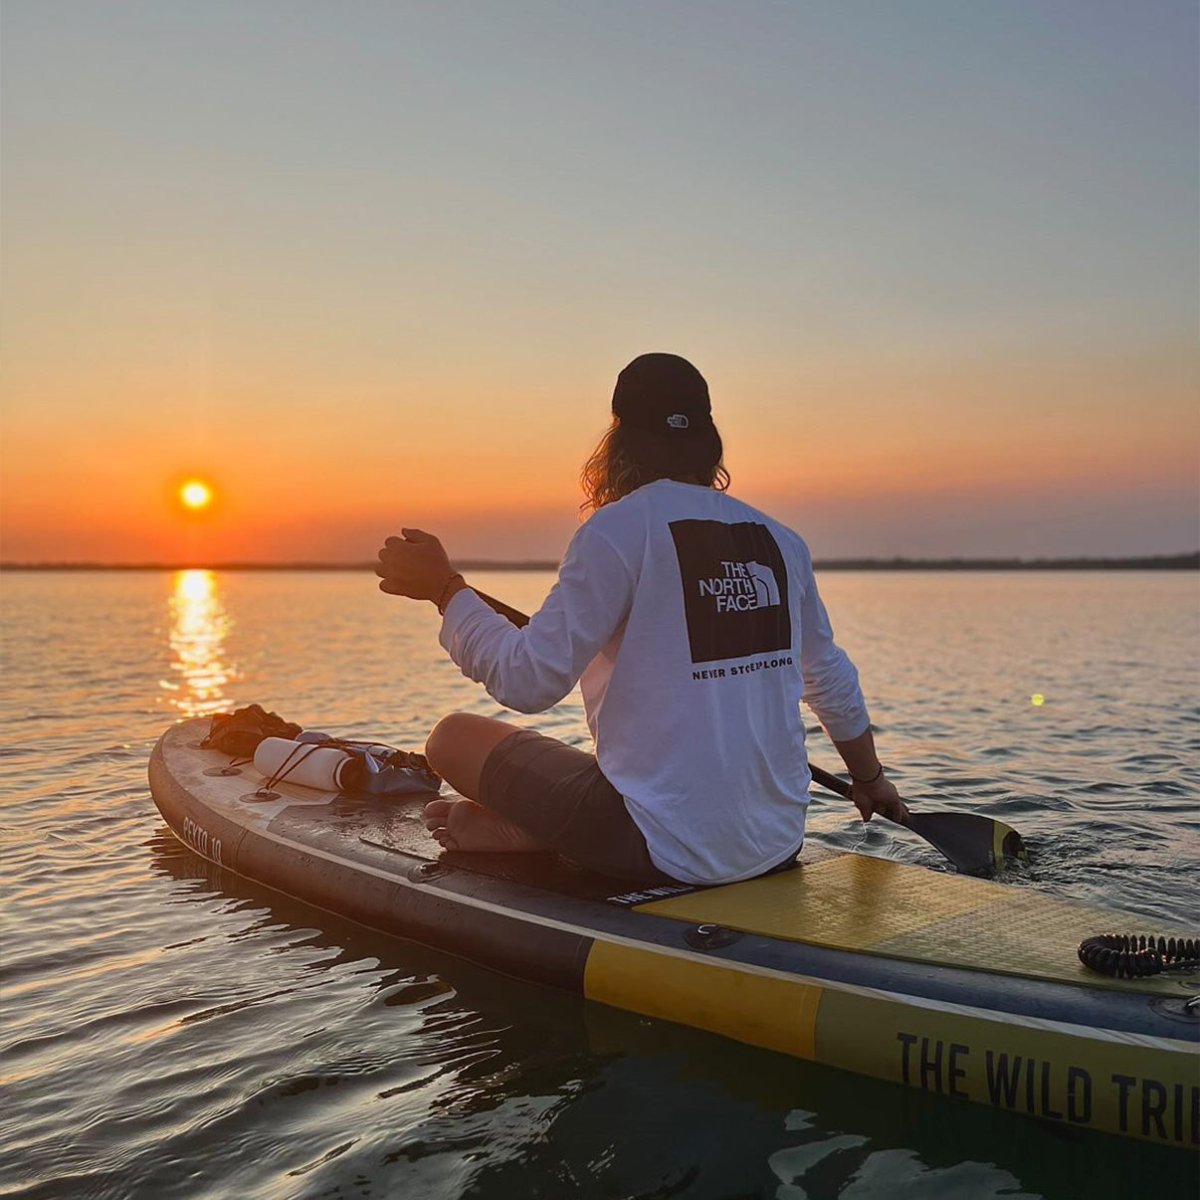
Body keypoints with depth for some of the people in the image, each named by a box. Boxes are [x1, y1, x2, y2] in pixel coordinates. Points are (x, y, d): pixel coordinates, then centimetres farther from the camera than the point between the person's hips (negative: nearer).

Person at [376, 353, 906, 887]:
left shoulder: (619, 528, -10)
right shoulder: (779, 542, 8)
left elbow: (529, 681, -14)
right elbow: (833, 682, 19)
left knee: (454, 736, 7)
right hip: (778, 847, 6)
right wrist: (870, 780, 36)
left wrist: (444, 587, -1)